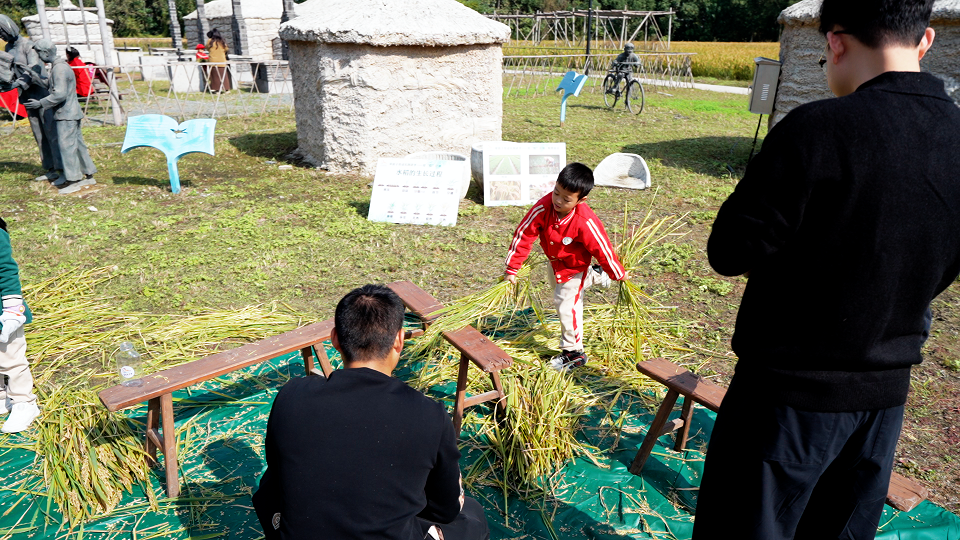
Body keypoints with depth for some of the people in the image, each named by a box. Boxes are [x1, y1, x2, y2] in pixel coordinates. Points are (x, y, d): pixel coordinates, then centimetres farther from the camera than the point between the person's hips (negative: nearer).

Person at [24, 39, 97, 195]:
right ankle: (88, 175, 17)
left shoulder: (60, 69, -17)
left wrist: (40, 104, -17)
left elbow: (60, 94, -23)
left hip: (66, 114, -10)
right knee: (78, 144, 12)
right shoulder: (60, 67, 15)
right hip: (71, 113, 10)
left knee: (67, 145, -8)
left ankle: (73, 181, -5)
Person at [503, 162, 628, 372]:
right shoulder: (543, 208, -31)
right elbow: (523, 235, -23)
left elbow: (602, 249, -25)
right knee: (559, 288, 33)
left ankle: (573, 352, 19)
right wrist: (512, 268, -18)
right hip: (554, 262, 6)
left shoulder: (585, 222, -39)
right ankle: (596, 276, 56)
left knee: (566, 306, -2)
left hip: (574, 266, -6)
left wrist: (619, 275, -11)